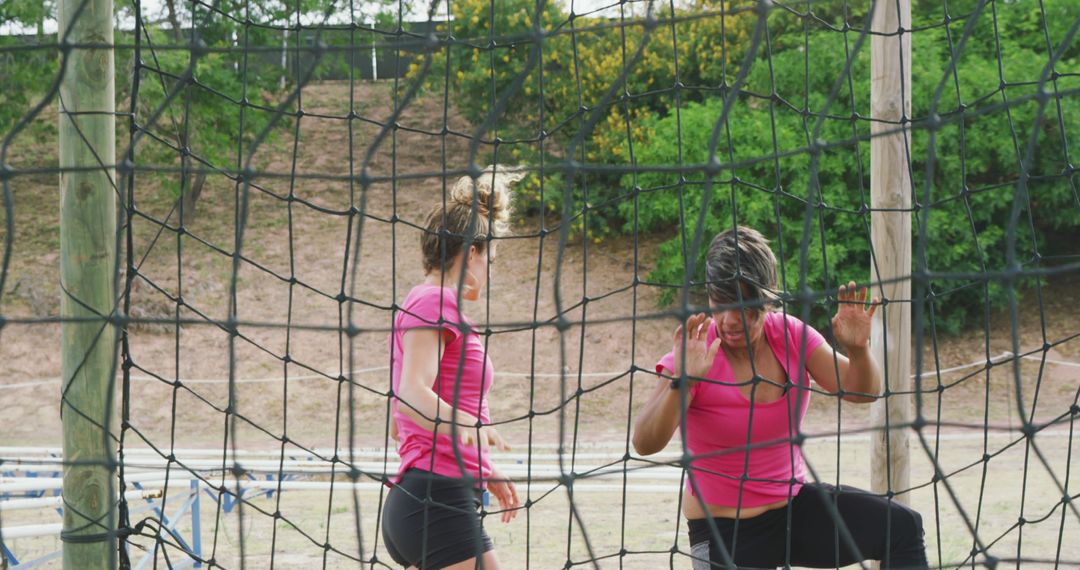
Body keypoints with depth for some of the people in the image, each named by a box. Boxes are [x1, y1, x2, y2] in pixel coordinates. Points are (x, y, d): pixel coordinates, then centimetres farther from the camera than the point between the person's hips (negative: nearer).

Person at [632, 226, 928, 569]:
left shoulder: (790, 335, -5)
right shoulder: (695, 355, -18)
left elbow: (863, 391, -3)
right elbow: (645, 444, -29)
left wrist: (857, 349, -25)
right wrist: (681, 381, -45)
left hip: (794, 505, 5)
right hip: (726, 531, -5)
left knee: (902, 527, -10)